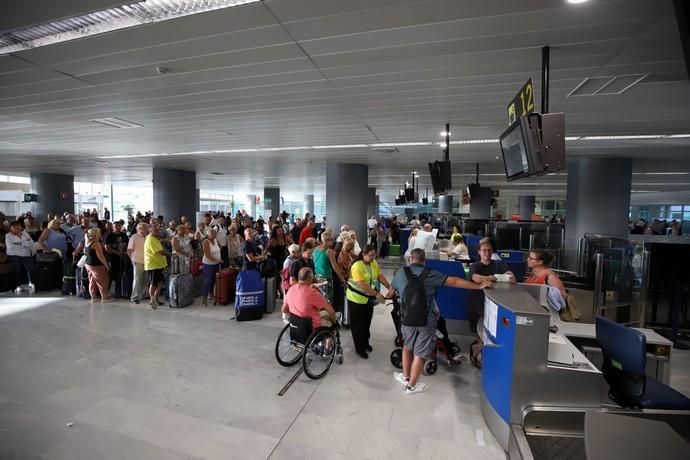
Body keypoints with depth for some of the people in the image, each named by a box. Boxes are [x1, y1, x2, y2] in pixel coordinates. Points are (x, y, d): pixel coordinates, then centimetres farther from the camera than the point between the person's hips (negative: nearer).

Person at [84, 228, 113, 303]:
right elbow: (100, 256, -24)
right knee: (102, 281, 4)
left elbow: (85, 252, 19)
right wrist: (106, 265, -18)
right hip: (97, 265, -9)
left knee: (92, 281, 16)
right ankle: (104, 297, 11)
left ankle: (93, 297, 23)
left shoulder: (87, 243, 4)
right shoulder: (96, 244, -22)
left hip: (88, 264, 9)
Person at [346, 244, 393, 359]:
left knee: (367, 321, 18)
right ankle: (359, 348, 19)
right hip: (356, 298, -6)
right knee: (358, 323, 5)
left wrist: (390, 287, -14)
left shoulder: (374, 263, -3)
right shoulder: (357, 266, -26)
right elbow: (362, 285, -31)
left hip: (369, 297, 7)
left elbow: (380, 276, -2)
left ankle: (365, 342, 38)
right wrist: (376, 294, -33)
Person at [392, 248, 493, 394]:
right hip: (426, 320, -3)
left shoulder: (400, 273, 2)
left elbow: (392, 290, 21)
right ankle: (411, 386, 26)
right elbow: (454, 281, -10)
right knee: (420, 354, 12)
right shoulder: (430, 274, -8)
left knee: (407, 346, 27)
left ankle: (405, 377, 39)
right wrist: (479, 286, -3)